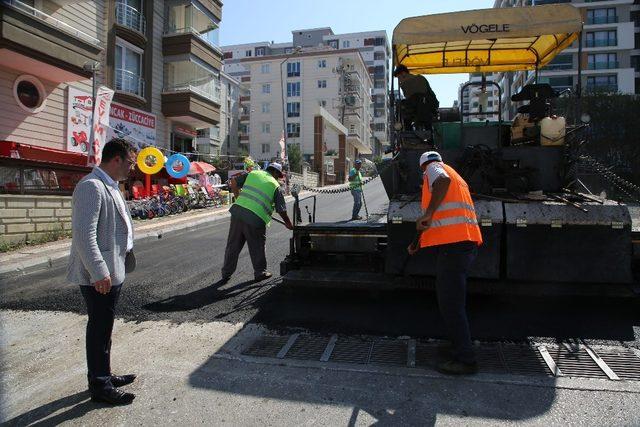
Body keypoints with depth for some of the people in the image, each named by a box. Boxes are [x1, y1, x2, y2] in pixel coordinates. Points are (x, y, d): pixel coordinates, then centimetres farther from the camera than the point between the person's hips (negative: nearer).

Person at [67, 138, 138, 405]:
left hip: (112, 271, 10)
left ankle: (103, 376, 35)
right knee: (99, 330, 3)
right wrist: (99, 272, -27)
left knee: (103, 329, 20)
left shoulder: (109, 186, 14)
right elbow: (84, 234, -25)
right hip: (99, 276, -10)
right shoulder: (91, 186, -18)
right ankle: (100, 387, 17)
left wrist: (123, 261, 24)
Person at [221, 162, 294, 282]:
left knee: (233, 245, 14)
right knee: (257, 247, 14)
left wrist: (239, 198, 28)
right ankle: (260, 273, 25)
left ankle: (226, 273, 25)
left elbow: (233, 182, 16)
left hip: (238, 210, 4)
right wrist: (289, 224, 20)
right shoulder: (276, 186, 6)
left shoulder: (252, 174, 16)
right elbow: (282, 210, 7)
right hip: (255, 218, -4)